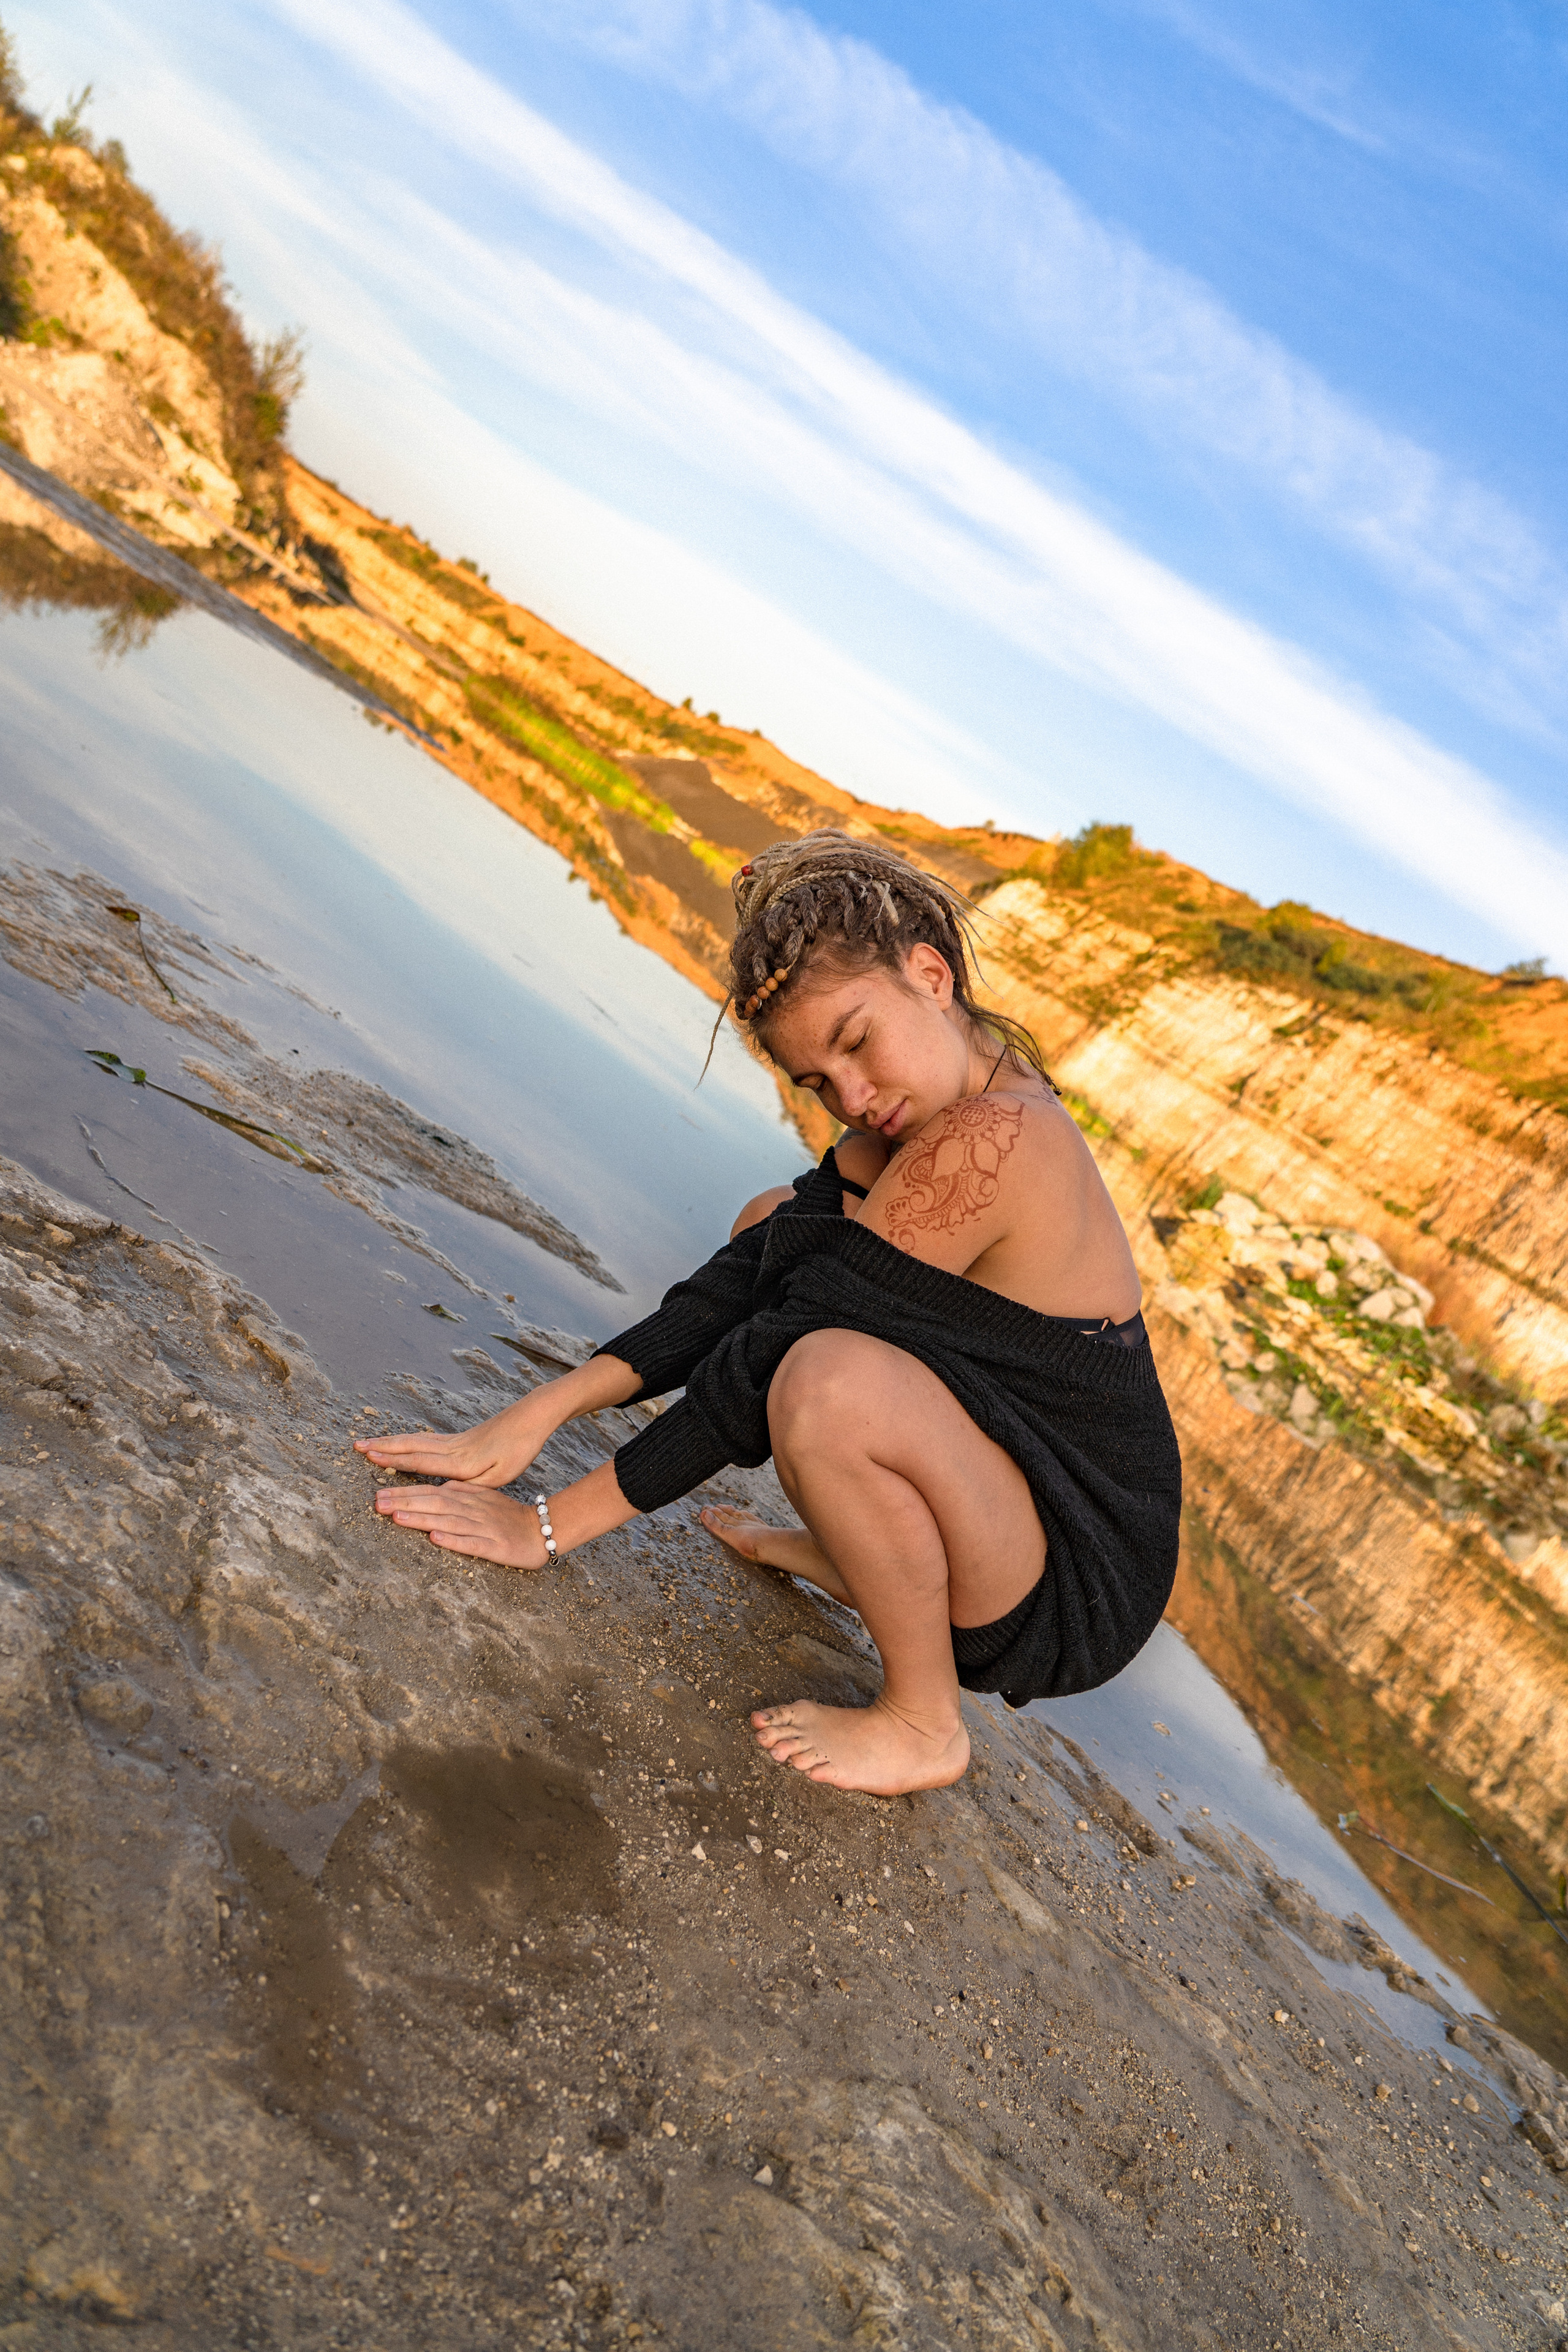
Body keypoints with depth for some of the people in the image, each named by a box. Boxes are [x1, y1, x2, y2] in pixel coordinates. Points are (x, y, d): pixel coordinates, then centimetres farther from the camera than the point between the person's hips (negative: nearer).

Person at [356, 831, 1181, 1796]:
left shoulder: (993, 1139, -27)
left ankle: (923, 1725, -10)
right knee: (777, 1228, 12)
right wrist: (542, 1411, -13)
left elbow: (778, 1347, -26)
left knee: (831, 1382, -37)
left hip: (1081, 1596, -9)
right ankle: (858, 1557, 19)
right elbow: (746, 1283, -4)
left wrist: (554, 1523, -18)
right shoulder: (933, 1110, 1)